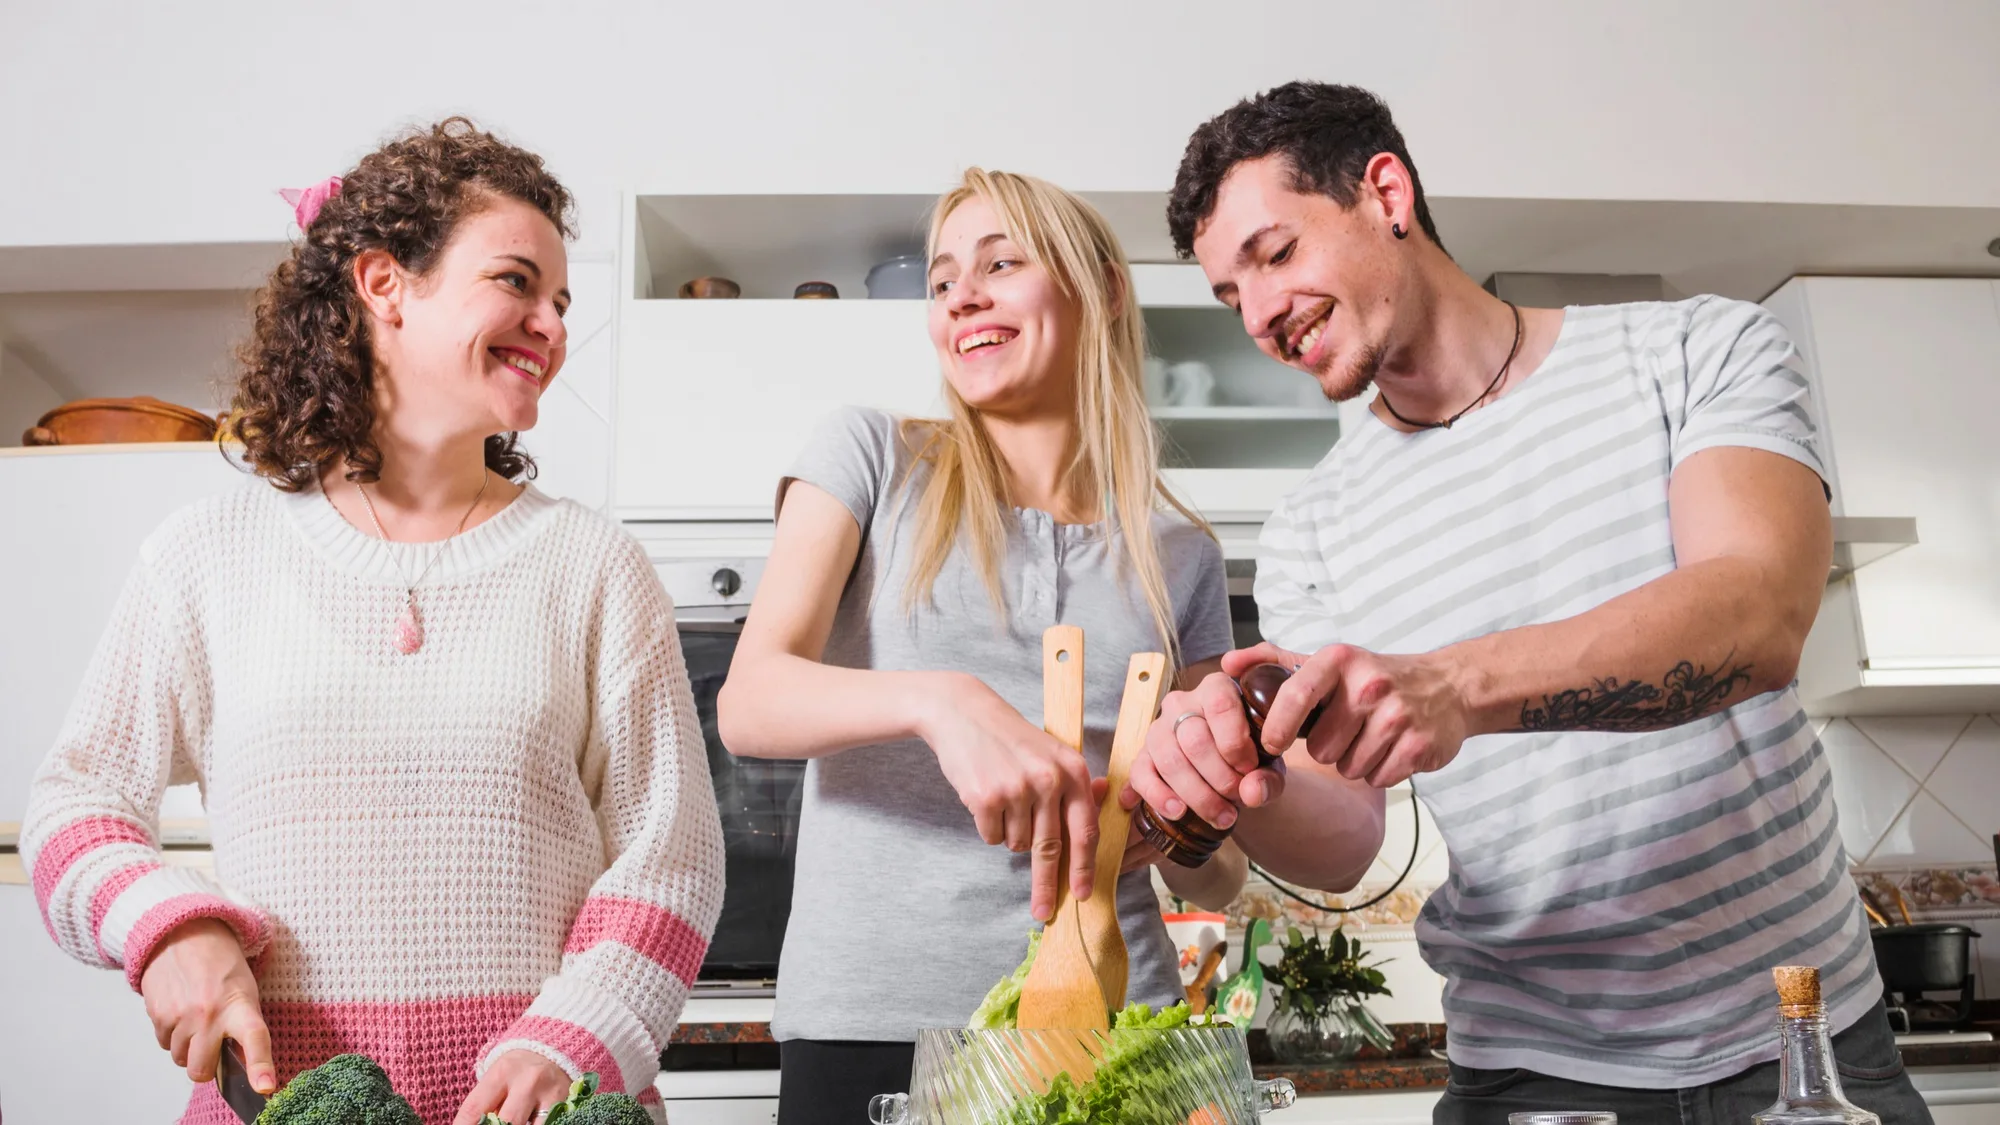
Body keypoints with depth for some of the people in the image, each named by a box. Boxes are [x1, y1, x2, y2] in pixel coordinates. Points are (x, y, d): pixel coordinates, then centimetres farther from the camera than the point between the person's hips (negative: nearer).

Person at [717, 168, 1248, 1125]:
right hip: (864, 1023, -2)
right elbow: (747, 705, -10)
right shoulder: (872, 458, 3)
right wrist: (939, 701, -29)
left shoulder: (1181, 554, 8)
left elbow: (1217, 879, 11)